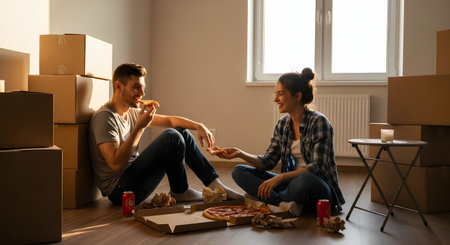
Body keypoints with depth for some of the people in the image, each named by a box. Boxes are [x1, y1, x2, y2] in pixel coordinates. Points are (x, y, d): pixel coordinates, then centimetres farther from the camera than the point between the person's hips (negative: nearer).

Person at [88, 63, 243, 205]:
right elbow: (116, 164, -25)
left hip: (133, 177, 9)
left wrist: (199, 126, 0)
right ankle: (179, 192, -2)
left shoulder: (132, 112, 11)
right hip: (119, 190, -9)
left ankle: (214, 185, 6)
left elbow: (169, 120, 16)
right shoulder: (105, 117, -17)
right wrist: (139, 127, -27)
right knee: (172, 137, -22)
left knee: (182, 133, 8)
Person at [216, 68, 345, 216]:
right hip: (293, 181, 7)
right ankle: (285, 203, -23)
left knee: (304, 181, -43)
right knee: (239, 171, -5)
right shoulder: (282, 125, 7)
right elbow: (268, 161, 7)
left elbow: (317, 167, -21)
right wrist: (240, 154, -8)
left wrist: (281, 177, -31)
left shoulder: (318, 122, -14)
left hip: (320, 188, -7)